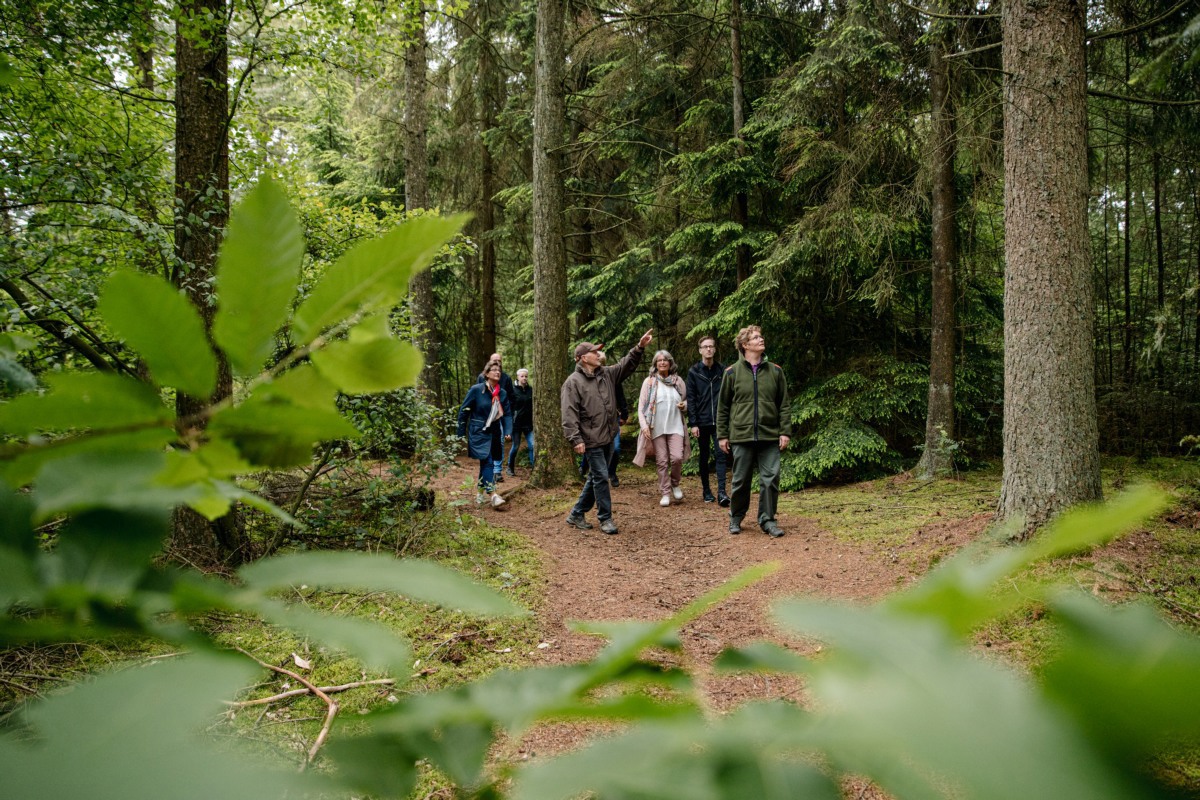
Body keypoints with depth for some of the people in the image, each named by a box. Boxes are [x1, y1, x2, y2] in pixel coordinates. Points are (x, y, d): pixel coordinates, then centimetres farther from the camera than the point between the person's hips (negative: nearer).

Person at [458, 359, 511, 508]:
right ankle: (493, 495, -22)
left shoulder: (502, 393, 6)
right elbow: (464, 411, -5)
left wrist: (507, 432, -3)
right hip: (479, 433, -5)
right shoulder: (476, 390, -8)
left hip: (495, 433, 5)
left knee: (485, 463, 12)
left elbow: (507, 413, 11)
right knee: (488, 462, -15)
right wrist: (461, 434, -6)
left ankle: (480, 493, 25)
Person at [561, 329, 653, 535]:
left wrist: (640, 347, -5)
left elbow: (627, 364, 11)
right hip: (592, 439, -8)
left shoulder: (607, 374, 11)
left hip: (608, 437, 8)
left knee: (595, 478, 14)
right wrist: (576, 439, -21)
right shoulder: (573, 382, -10)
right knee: (601, 477, -5)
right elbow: (569, 414, -15)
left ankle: (576, 514, 25)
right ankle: (605, 518, 7)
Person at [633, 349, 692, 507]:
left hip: (675, 426, 1)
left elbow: (686, 399, 20)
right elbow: (641, 406, 0)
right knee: (661, 461, 2)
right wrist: (644, 425, -11)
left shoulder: (678, 381, 7)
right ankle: (665, 493, 13)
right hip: (657, 428, -1)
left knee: (677, 457, -10)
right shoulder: (649, 382, 0)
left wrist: (684, 404, -4)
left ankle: (675, 484, 17)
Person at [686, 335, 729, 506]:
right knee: (704, 456, 10)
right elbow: (690, 399, -2)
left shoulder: (722, 370, 3)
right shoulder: (694, 372, 1)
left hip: (719, 421, 0)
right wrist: (693, 423, -7)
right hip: (702, 421, 0)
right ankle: (706, 490, 20)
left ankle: (721, 492, -11)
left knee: (720, 454, -8)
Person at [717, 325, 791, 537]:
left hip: (770, 436, 1)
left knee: (770, 479, -1)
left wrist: (785, 431, 0)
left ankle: (767, 520, 11)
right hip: (741, 436, -1)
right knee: (741, 481, 6)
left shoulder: (775, 371, 7)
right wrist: (722, 435, 3)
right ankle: (736, 518, 23)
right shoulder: (732, 373, 2)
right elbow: (722, 406, 6)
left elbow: (784, 404, 7)